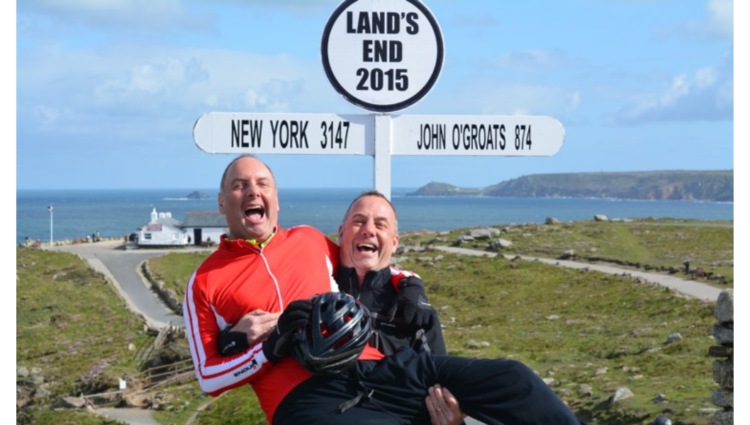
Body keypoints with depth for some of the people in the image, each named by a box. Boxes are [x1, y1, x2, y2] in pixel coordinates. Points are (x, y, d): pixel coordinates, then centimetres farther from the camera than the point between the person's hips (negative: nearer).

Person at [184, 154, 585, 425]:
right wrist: (271, 348, -7)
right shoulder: (205, 282, 14)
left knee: (508, 379, -14)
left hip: (375, 370, 5)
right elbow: (209, 376, 8)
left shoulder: (310, 240, 24)